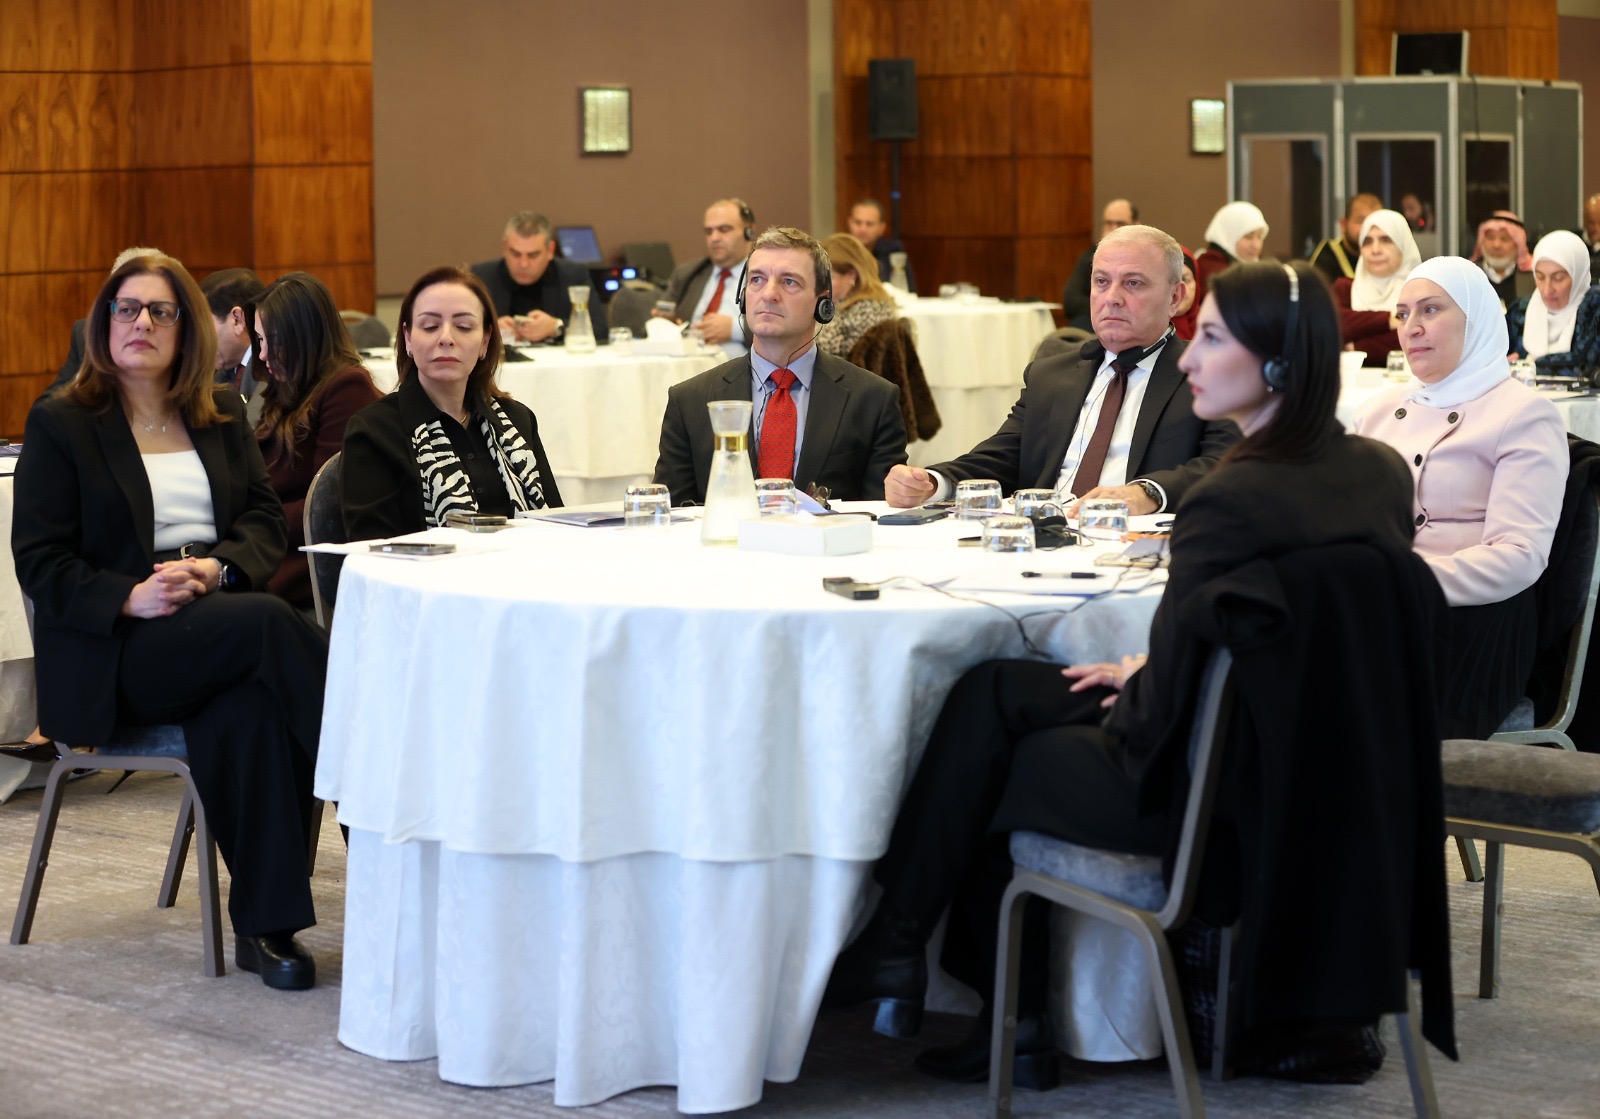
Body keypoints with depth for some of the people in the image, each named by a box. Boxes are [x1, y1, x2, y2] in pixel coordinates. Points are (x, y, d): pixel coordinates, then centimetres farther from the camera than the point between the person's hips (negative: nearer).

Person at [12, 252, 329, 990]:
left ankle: (264, 925, -30)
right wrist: (130, 597, -19)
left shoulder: (222, 414, 20)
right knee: (266, 622, -34)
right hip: (115, 652, -4)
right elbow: (39, 562, -1)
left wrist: (216, 568, -12)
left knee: (251, 705, -35)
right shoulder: (61, 423, 6)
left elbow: (266, 522, 11)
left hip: (223, 611, 4)